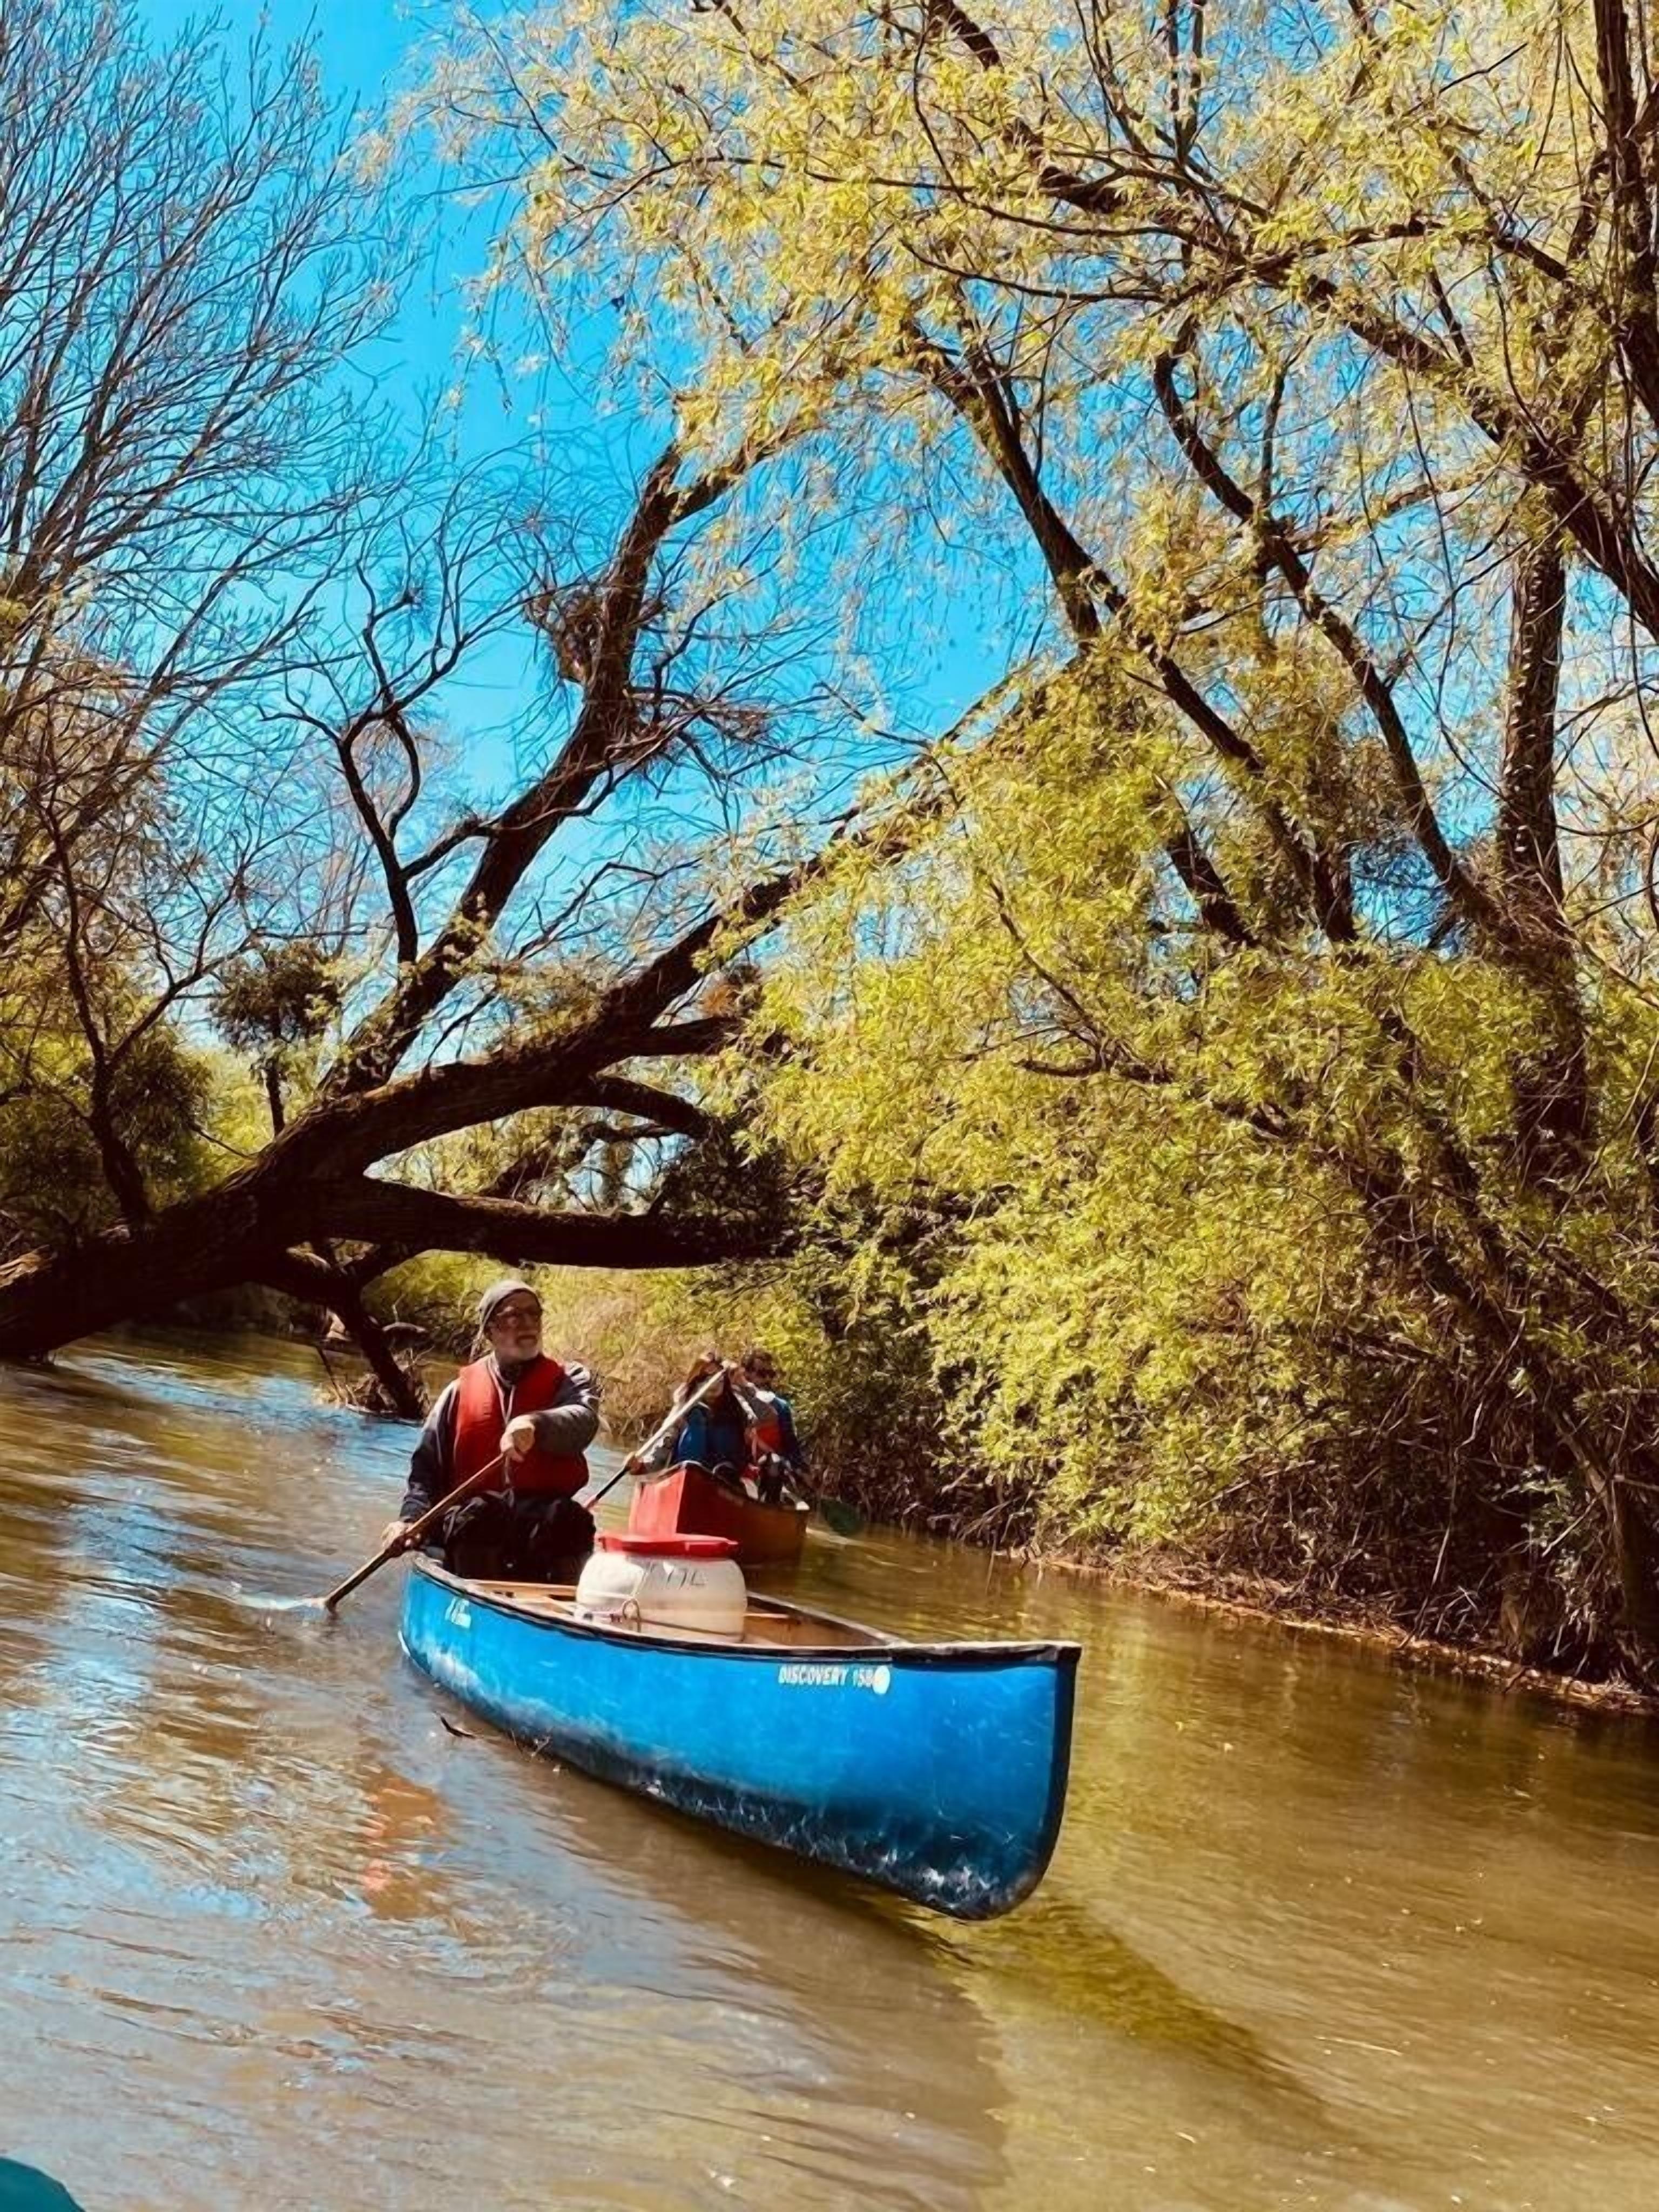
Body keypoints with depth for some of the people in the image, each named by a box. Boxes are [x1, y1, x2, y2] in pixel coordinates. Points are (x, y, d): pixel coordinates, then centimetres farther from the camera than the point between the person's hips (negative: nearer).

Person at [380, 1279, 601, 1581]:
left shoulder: (568, 1379, 12)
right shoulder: (461, 1391, 17)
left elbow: (582, 1422, -12)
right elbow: (427, 1467, 16)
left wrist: (534, 1424, -34)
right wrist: (410, 1518, -4)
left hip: (544, 1520, -1)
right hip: (475, 1523, 1)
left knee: (568, 1519, -33)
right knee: (474, 1516, -33)